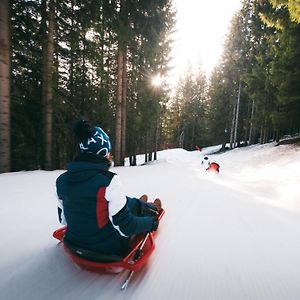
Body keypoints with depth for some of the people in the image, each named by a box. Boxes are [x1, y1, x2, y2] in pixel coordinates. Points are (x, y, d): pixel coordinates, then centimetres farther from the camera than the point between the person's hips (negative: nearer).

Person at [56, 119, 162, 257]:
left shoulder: (61, 180, -11)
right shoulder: (109, 181, -31)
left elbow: (63, 219, 3)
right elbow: (125, 227, -24)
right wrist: (151, 222, -6)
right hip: (109, 248, -5)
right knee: (135, 203, 14)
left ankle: (143, 206, 53)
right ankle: (154, 210, 48)